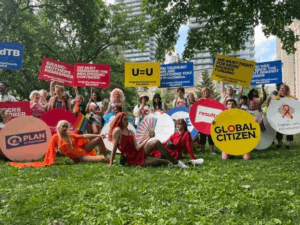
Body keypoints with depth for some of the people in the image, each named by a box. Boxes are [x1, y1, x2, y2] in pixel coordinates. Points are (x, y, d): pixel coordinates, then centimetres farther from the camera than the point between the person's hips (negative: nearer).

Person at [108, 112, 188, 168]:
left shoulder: (131, 132, 11)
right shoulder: (117, 131, -9)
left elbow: (137, 147, 2)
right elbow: (114, 147, -12)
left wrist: (148, 138, -2)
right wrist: (111, 163, -13)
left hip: (139, 152, 7)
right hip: (132, 160, -7)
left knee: (156, 142, -17)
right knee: (158, 162, -29)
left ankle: (175, 162, -14)